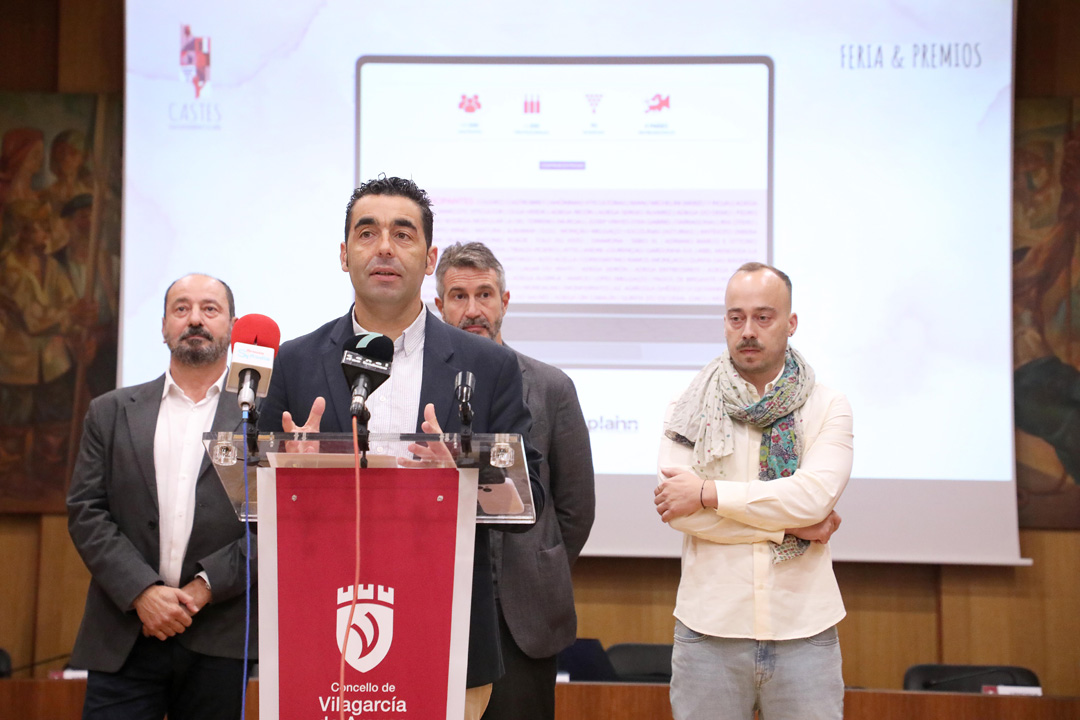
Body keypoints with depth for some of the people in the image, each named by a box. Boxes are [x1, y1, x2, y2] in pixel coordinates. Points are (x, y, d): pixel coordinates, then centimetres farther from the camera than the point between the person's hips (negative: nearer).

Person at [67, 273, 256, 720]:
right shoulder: (111, 412, 13)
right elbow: (85, 512, 5)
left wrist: (206, 586, -10)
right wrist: (142, 592, -8)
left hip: (219, 641, -1)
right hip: (124, 641, 2)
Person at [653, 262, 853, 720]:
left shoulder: (827, 408, 4)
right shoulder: (690, 411, 4)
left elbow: (815, 494, -13)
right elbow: (675, 508, -9)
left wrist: (708, 492, -13)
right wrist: (791, 527, -10)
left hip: (804, 631, 0)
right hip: (710, 630, 0)